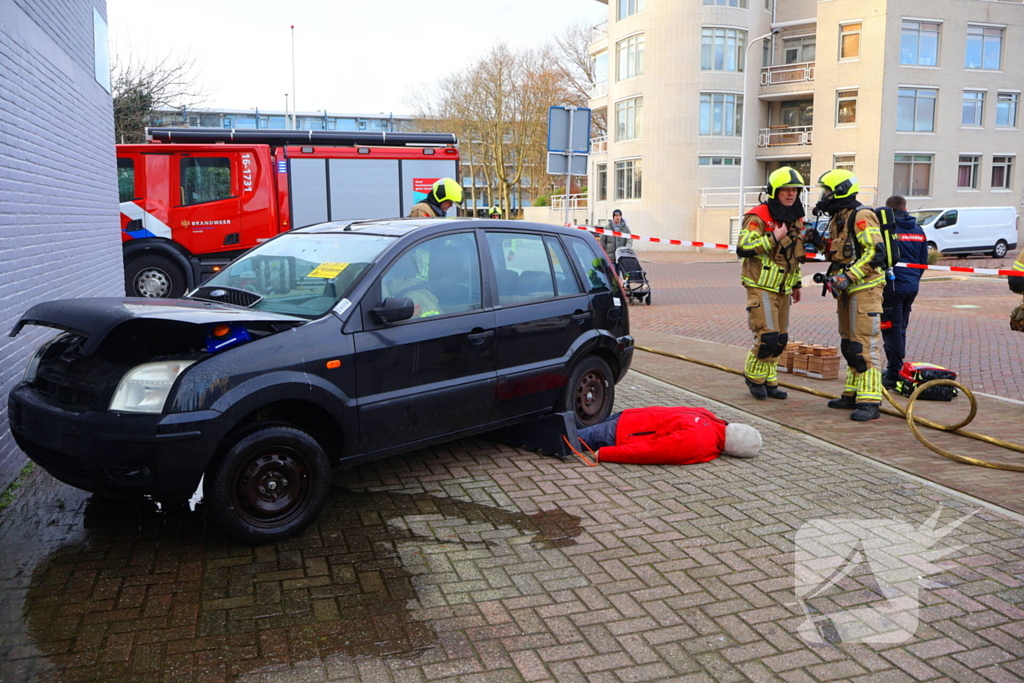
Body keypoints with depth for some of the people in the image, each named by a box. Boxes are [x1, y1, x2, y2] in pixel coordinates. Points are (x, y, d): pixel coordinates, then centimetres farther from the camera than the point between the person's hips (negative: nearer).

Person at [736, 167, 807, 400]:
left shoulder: (796, 219, 13)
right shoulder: (758, 217, -13)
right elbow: (743, 248, -23)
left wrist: (796, 283, 23)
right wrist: (773, 238, -26)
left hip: (783, 288, 8)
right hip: (761, 287, -8)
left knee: (780, 339, 9)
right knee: (768, 337, -13)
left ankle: (769, 381, 21)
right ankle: (753, 376, 8)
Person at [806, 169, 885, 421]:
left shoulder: (861, 216, -13)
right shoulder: (837, 219, 16)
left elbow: (876, 253, -21)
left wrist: (848, 277, -25)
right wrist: (821, 242, 6)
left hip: (865, 288, -10)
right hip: (847, 290, 10)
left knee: (865, 344, -11)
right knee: (849, 344, 14)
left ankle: (869, 401, -10)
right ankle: (853, 394, 23)